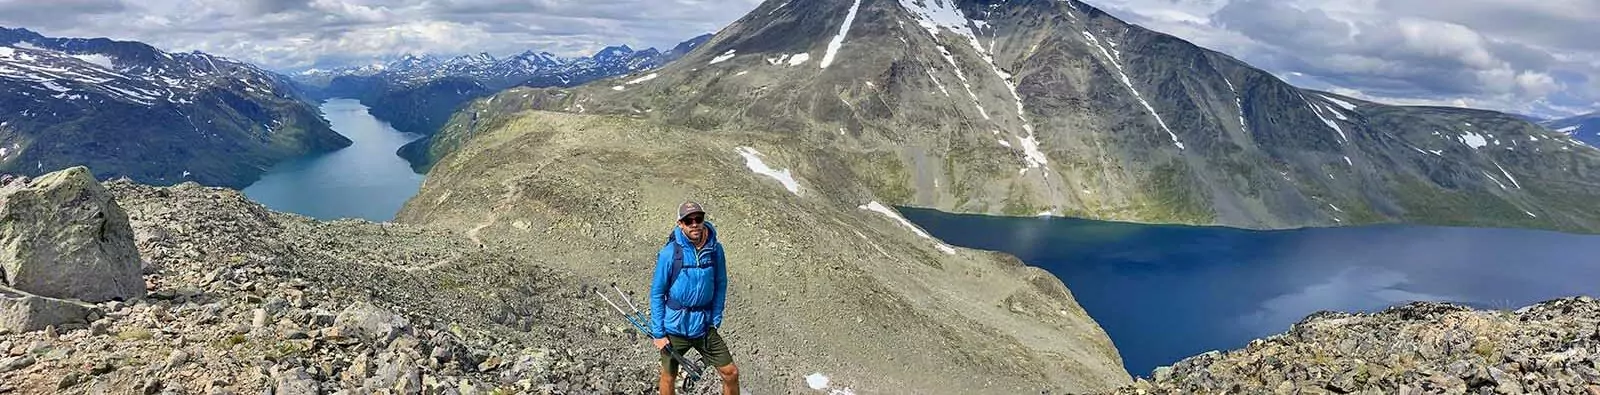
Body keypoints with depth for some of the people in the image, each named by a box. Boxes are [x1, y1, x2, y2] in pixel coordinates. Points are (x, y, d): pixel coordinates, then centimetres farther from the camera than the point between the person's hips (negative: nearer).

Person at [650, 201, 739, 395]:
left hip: (704, 327, 2)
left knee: (731, 373, 4)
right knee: (669, 378, 15)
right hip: (674, 328, -2)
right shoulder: (670, 253, -15)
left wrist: (715, 321, 0)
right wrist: (658, 333, -8)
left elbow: (720, 286, 4)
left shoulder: (715, 249, -7)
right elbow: (657, 293, -9)